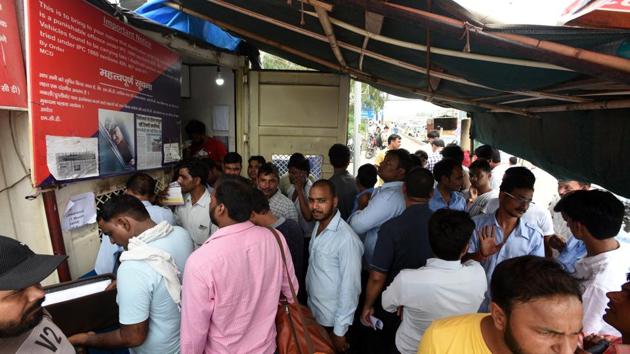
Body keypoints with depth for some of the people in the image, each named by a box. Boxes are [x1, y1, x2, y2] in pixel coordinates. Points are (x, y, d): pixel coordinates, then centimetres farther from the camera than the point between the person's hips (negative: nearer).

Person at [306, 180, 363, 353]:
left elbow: (350, 288, -22)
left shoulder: (347, 239, -26)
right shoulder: (318, 226, -1)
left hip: (332, 321, -7)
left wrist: (340, 331, -16)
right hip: (313, 312, 7)